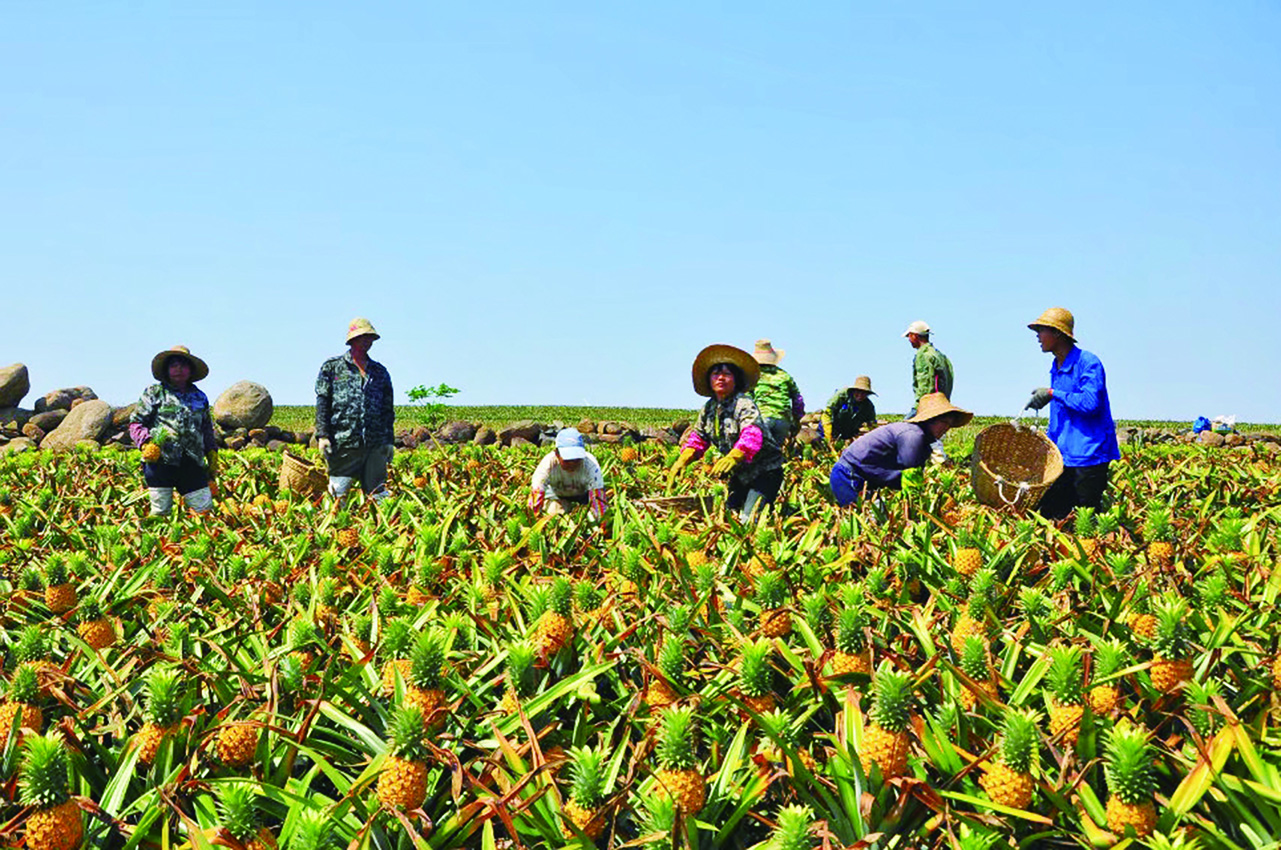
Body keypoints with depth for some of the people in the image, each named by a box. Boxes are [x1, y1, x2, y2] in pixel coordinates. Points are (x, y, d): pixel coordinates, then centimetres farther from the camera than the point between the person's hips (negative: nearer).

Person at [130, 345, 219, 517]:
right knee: (161, 512, -1)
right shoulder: (155, 392, 8)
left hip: (192, 463, 3)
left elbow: (208, 431, 28)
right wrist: (146, 443, -10)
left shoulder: (200, 397, 20)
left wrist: (212, 455, 19)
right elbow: (135, 422, 6)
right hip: (160, 461, -3)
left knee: (205, 509, -3)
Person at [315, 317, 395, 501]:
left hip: (375, 445, 3)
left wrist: (389, 440, 13)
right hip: (342, 443, -3)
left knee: (379, 495, 2)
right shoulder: (332, 367, 7)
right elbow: (322, 403, 2)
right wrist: (322, 435, -8)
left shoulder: (380, 372, 18)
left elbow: (387, 409, 19)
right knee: (339, 495, -3)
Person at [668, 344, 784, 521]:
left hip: (765, 471, -8)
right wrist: (682, 460, -13)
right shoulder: (709, 408, 3)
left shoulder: (744, 404, -21)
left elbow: (752, 434, -37)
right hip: (740, 473, 8)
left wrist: (733, 457, -56)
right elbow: (698, 436, 6)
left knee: (750, 519, -19)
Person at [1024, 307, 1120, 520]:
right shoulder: (1055, 369, 16)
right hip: (1063, 457, 8)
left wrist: (1052, 394, -17)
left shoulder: (1088, 363, -11)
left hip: (1089, 456, -8)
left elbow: (1090, 403, -24)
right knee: (1049, 514, 5)